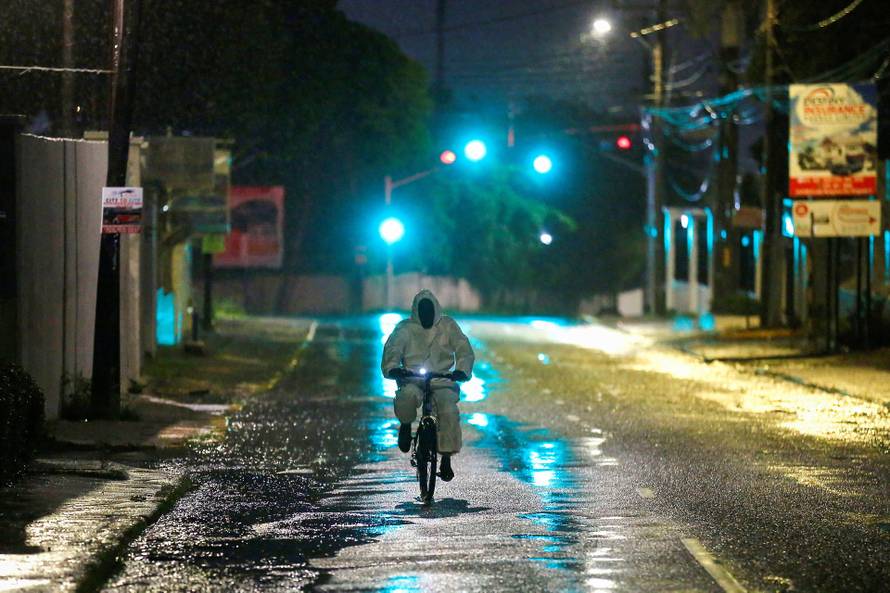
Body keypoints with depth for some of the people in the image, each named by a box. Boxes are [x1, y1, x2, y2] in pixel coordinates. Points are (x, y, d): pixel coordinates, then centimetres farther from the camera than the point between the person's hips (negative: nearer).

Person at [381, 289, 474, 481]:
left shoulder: (448, 326, 8)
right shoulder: (405, 328, 6)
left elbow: (464, 350, 0)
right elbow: (392, 350, -5)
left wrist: (462, 370, -21)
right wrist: (392, 368, -28)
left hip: (442, 382, 1)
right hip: (413, 381, -1)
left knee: (449, 412, -28)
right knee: (407, 396, -37)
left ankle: (446, 459, -16)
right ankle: (406, 425, -4)